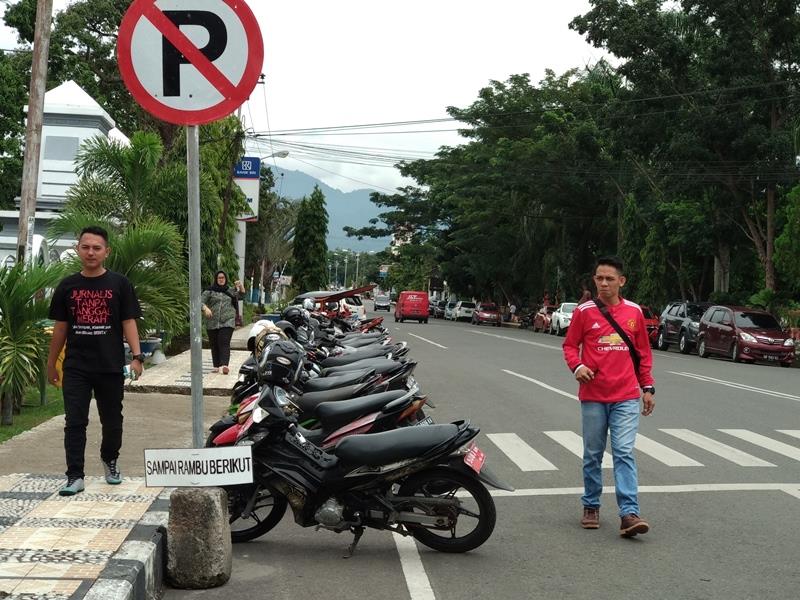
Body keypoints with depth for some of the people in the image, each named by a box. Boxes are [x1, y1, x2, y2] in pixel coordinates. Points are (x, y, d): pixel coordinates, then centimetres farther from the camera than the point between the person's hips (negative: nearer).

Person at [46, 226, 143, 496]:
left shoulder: (119, 284, 0)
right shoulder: (67, 286, 6)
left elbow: (129, 322, -2)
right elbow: (60, 327, 11)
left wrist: (137, 356, -14)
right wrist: (51, 363, 12)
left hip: (111, 367, -1)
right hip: (75, 368, 1)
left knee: (112, 421, 13)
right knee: (74, 422, -3)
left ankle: (109, 459, 37)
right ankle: (75, 476, 0)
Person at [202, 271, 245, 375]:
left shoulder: (230, 291, 16)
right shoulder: (209, 291, 6)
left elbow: (242, 296, 22)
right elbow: (201, 301, -2)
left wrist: (241, 286, 3)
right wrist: (205, 308, -23)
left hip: (227, 322, 0)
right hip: (212, 323, 0)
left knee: (224, 343, -14)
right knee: (214, 345, 5)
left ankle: (224, 365, -26)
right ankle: (216, 366, 15)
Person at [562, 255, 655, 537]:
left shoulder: (634, 311, 5)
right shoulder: (584, 311, 0)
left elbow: (643, 352, 13)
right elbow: (570, 345, 5)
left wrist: (647, 388, 11)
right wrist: (577, 366, -16)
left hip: (626, 397, 0)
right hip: (592, 397, 0)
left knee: (624, 453, -8)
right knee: (593, 455, 10)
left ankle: (629, 514, -11)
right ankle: (591, 506, 24)